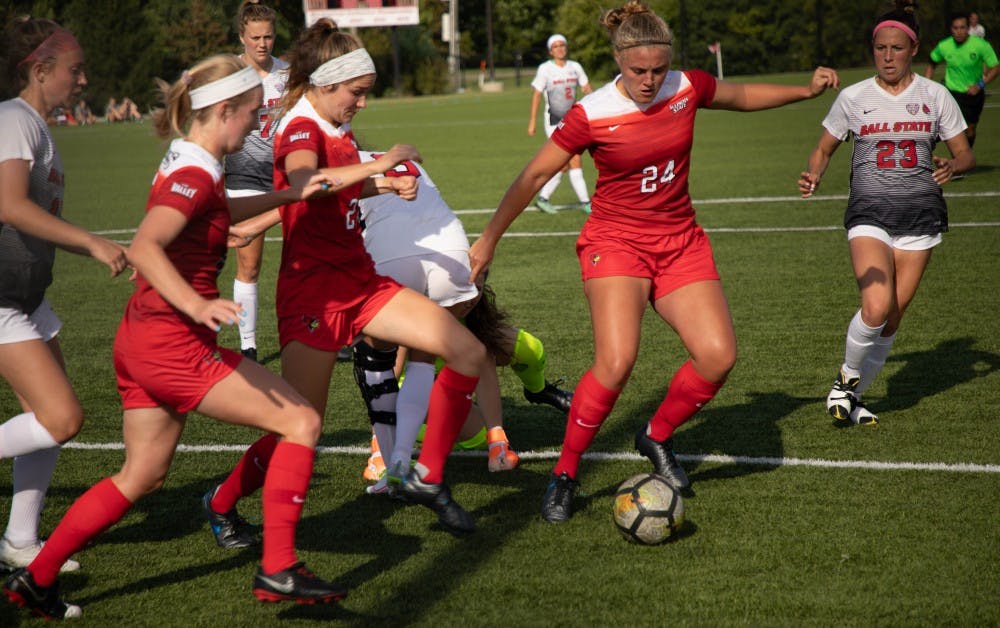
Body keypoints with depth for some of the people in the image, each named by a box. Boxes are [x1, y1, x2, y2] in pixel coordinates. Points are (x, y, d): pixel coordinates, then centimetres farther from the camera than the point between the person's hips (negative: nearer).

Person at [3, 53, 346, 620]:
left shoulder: (189, 164, 13)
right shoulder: (195, 174, -16)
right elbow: (144, 248, -31)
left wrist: (285, 196, 29)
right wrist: (196, 306, -41)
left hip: (143, 341, 10)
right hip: (175, 345, -10)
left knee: (142, 477, 18)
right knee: (302, 421, -6)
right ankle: (278, 570, -5)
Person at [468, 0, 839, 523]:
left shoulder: (688, 87, -3)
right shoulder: (592, 115, -14)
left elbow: (743, 96, 19)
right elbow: (534, 175, -4)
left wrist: (807, 91, 9)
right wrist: (489, 239, 1)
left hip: (680, 243, 5)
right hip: (616, 243, -4)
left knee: (717, 356, -12)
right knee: (616, 361, -25)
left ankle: (657, 437, 15)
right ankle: (564, 475, -7)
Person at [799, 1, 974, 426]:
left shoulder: (935, 96, 4)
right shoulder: (853, 97, 3)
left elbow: (965, 155, 9)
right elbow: (824, 149, 13)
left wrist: (952, 168, -15)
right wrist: (813, 176, -9)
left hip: (920, 214, 2)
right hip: (869, 212, -2)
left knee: (892, 317, 2)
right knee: (876, 307, -22)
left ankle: (854, 395, 21)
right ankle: (847, 377, 4)